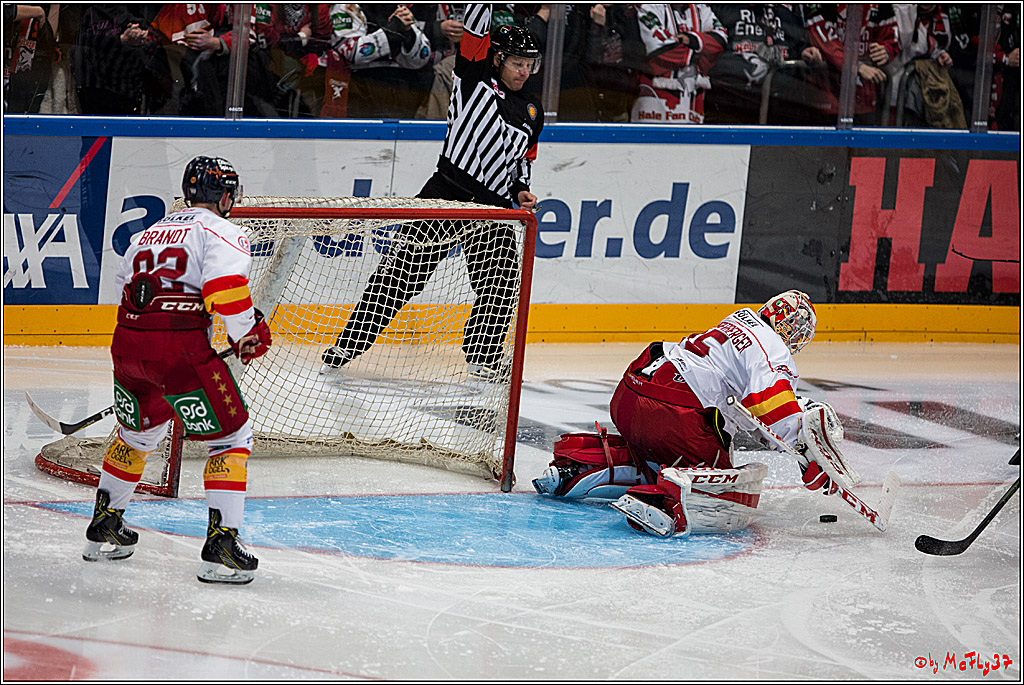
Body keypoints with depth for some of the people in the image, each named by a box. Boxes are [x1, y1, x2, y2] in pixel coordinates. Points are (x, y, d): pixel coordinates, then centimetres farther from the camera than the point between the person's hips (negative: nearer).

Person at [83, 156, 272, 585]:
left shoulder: (148, 234, 25)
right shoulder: (222, 232, 2)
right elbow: (225, 289, -14)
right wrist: (247, 336, 0)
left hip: (126, 342, 7)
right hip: (180, 348, -7)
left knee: (137, 432, 30)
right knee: (231, 437, 3)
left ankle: (104, 528, 39)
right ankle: (221, 542, -7)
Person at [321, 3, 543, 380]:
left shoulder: (532, 113, 17)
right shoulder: (475, 76, 3)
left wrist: (521, 191, 10)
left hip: (494, 207, 5)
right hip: (447, 192, -4)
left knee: (500, 285, -5)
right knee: (399, 271, -4)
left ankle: (483, 357, 12)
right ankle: (349, 344, 1)